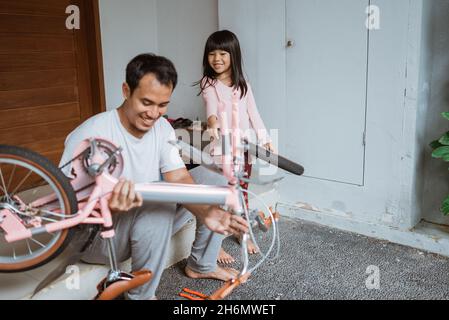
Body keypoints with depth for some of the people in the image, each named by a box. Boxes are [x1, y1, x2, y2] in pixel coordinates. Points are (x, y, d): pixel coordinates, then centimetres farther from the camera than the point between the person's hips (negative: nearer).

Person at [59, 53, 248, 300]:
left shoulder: (162, 127, -4)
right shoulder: (89, 135, -24)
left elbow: (179, 179, -13)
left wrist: (206, 212, -34)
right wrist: (109, 206, -48)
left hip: (152, 223, 7)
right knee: (160, 201, -35)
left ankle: (200, 265, 13)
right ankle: (141, 295, -11)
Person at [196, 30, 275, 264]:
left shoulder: (243, 84, 9)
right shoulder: (208, 83, -5)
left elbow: (253, 113, 10)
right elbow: (211, 104, -25)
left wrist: (265, 139, 3)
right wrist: (212, 120, -47)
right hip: (222, 147, -4)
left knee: (242, 192, 15)